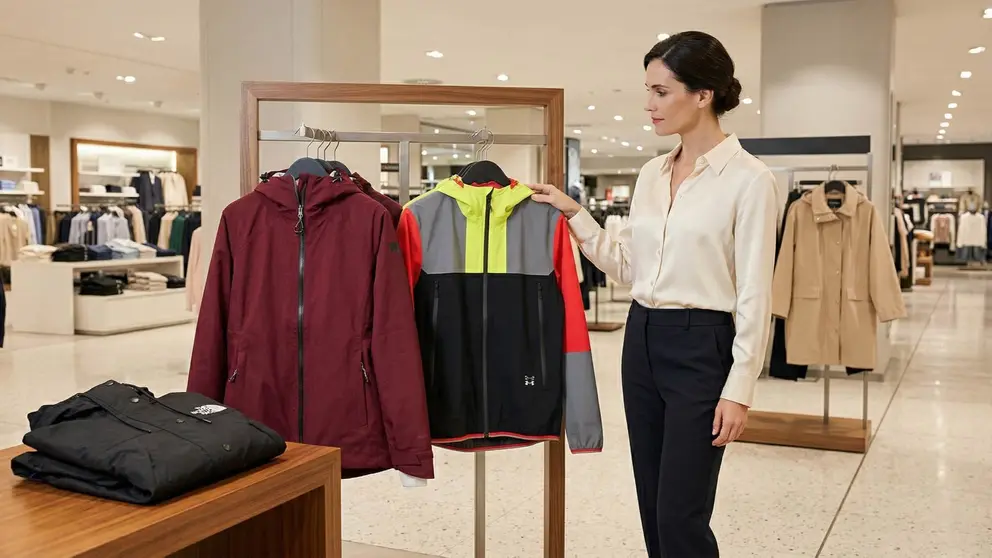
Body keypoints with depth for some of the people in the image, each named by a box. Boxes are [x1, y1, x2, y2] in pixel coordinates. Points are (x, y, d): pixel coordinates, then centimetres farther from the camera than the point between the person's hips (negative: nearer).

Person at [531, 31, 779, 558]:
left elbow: (754, 296, -12)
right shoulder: (651, 174, 9)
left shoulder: (748, 178, -12)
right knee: (653, 511, 15)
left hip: (700, 346, -7)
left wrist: (739, 388, -14)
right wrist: (574, 214, 7)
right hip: (642, 341, 7)